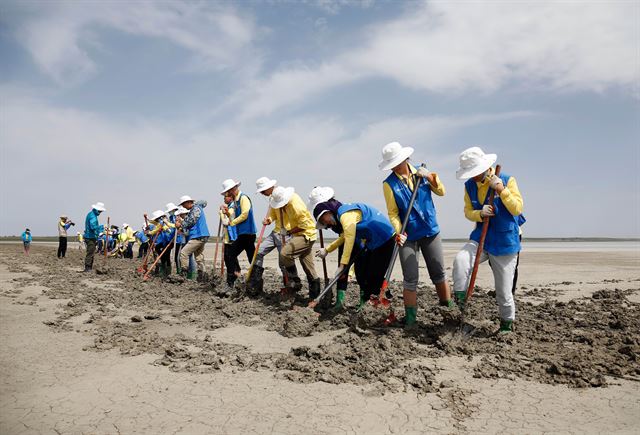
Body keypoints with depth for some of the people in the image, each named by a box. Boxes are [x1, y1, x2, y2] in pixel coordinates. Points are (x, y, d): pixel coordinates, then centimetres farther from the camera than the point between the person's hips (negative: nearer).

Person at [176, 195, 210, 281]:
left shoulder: (196, 208, -10)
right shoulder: (194, 209, 21)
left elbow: (190, 221, -16)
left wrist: (181, 225, -5)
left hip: (198, 236, -10)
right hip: (201, 236, 10)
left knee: (183, 253, -12)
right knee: (199, 257, 11)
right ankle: (201, 276, 13)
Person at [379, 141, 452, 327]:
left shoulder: (421, 173, 3)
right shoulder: (389, 184, -6)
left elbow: (441, 192, 6)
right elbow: (392, 212, -8)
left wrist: (431, 177, -9)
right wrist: (399, 232, -22)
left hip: (431, 232, 3)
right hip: (408, 236, -2)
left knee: (439, 273, 12)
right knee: (410, 279, -1)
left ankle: (448, 307, 28)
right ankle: (410, 319, 8)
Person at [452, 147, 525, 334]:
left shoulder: (507, 180, -9)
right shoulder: (469, 185, 2)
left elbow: (517, 209, -15)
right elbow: (468, 212, 4)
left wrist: (501, 189, -25)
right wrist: (480, 214, -17)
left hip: (505, 242, -3)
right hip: (481, 238, 3)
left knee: (503, 290, 6)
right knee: (460, 260, -29)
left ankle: (507, 323, 30)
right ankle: (460, 304, -18)